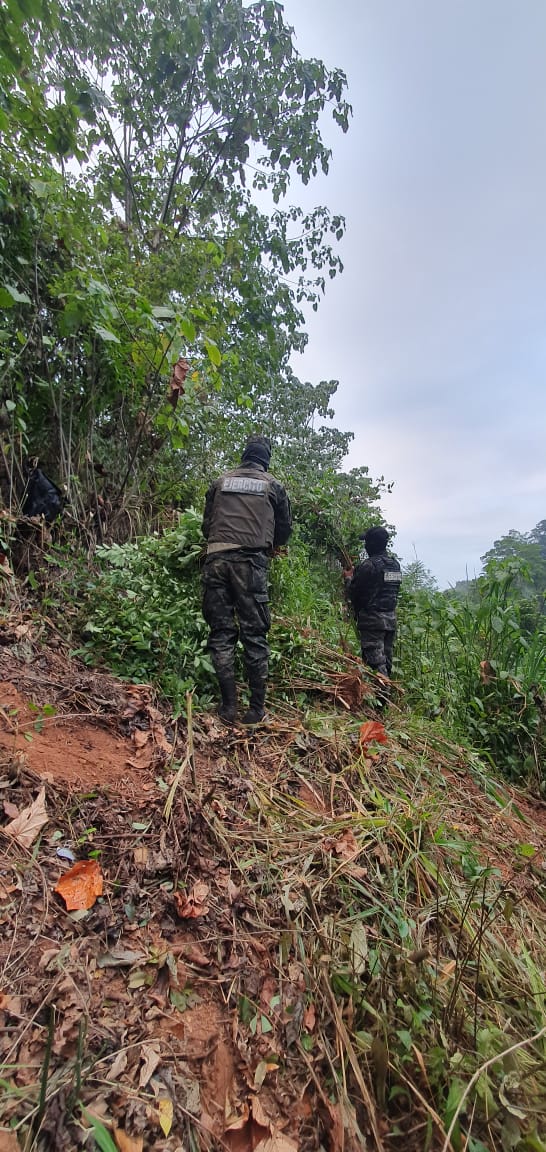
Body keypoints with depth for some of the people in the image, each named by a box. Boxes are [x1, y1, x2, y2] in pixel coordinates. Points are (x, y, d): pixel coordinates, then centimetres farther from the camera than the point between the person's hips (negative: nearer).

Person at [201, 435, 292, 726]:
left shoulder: (220, 482, 17)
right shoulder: (272, 485, 12)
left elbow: (207, 523, 20)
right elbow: (284, 529, 18)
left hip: (216, 559, 2)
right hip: (251, 562, -2)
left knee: (221, 633, 4)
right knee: (254, 634, 2)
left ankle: (228, 706, 4)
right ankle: (256, 708, 5)